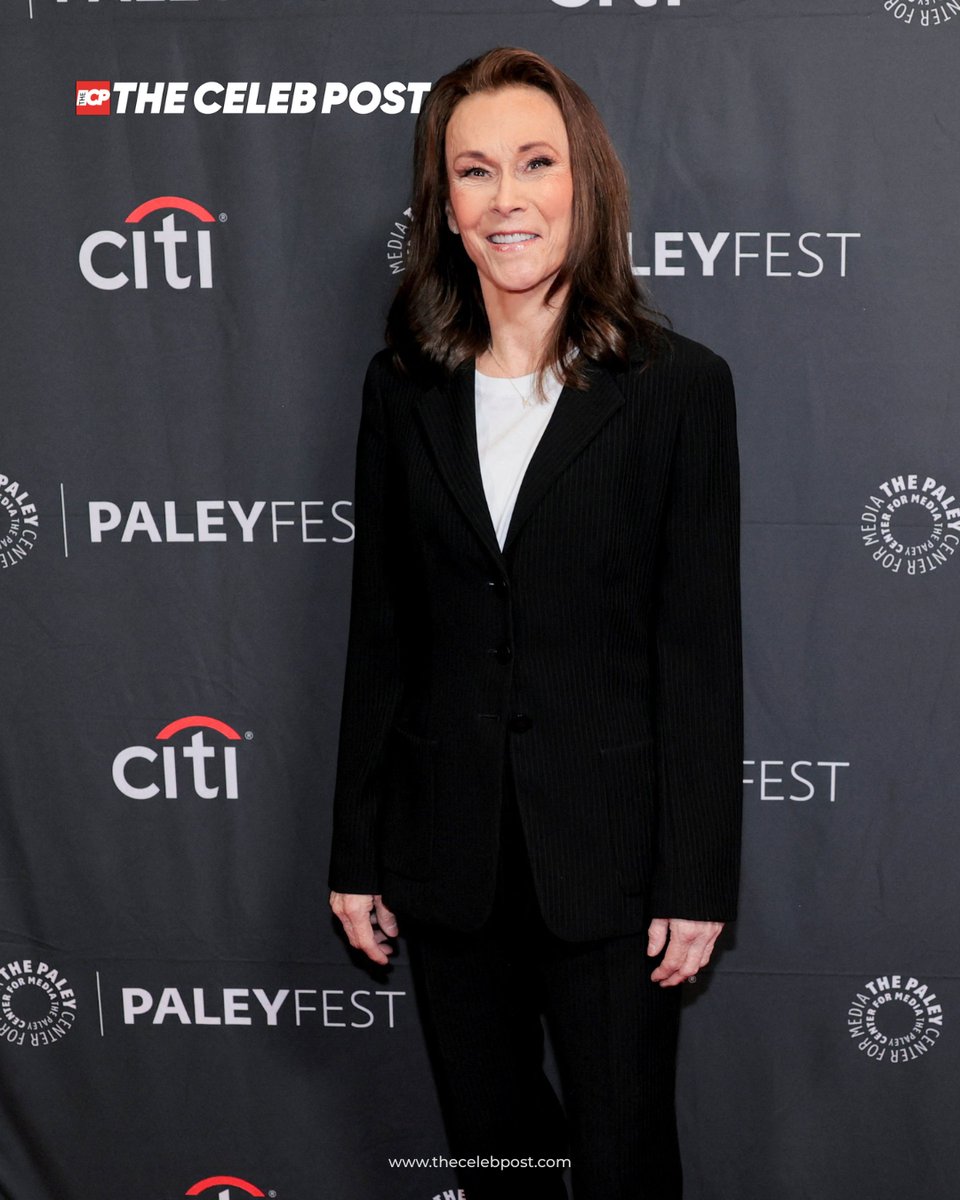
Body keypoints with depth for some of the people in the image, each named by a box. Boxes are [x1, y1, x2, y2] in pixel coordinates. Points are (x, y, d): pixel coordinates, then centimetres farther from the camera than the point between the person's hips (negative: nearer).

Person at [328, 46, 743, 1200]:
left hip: (609, 844, -3)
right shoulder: (403, 386, 2)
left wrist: (698, 879, -8)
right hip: (449, 844, 3)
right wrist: (357, 854, 6)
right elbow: (378, 632, 5)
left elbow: (701, 648, -7)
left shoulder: (679, 385, -7)